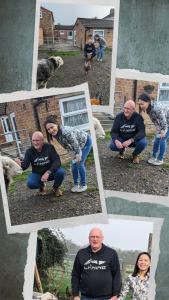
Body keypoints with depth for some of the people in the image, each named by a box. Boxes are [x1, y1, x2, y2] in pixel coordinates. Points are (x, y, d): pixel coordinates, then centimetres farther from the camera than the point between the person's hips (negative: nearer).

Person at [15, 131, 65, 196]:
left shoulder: (49, 147, -16)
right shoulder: (29, 151, -11)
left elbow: (57, 161, -23)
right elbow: (25, 165, -20)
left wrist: (48, 172, -38)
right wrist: (20, 164, -46)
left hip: (51, 172, -1)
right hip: (37, 174, 1)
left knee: (61, 172, -32)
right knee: (30, 183, -29)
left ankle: (56, 187, 3)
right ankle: (41, 185, 10)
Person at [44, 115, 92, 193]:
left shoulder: (66, 132, -40)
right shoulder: (56, 134, -14)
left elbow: (76, 144, -30)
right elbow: (66, 146, -1)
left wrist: (78, 155, -18)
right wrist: (74, 155, -3)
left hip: (85, 142, -7)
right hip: (79, 144, 7)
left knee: (80, 163, -10)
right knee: (74, 164, 4)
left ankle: (83, 185, 5)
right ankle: (76, 184, 19)